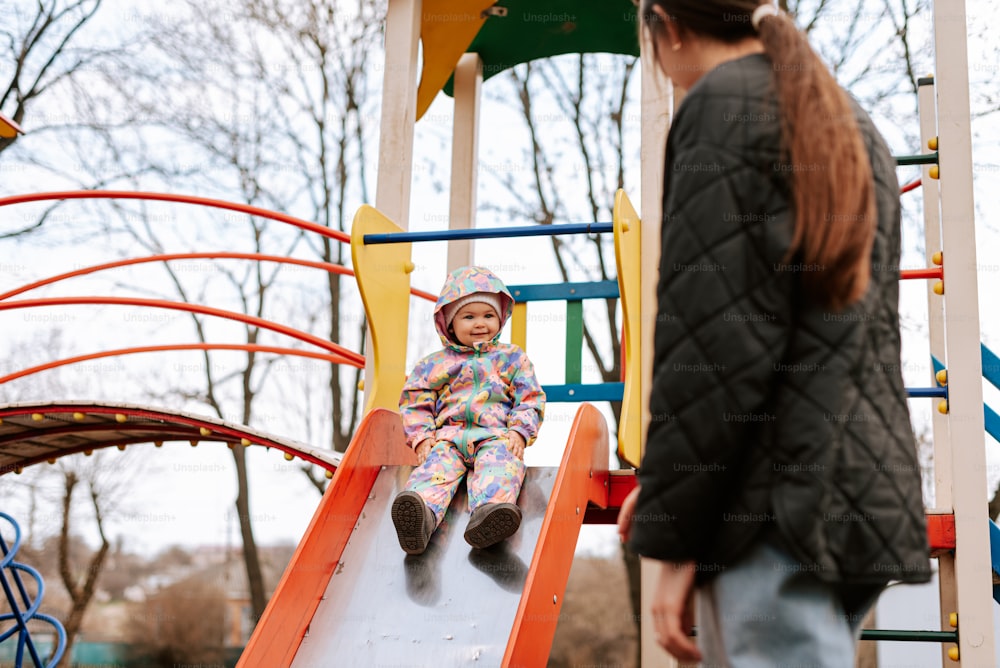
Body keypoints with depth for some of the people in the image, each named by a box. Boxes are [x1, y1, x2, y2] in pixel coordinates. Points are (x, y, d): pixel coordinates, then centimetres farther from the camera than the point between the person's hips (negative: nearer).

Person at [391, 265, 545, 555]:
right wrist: (421, 437, -2)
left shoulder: (512, 358, 21)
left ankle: (489, 512, -68)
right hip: (447, 436, 1)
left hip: (495, 436, -1)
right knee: (436, 465, -33)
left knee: (500, 462, -37)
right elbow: (415, 402, 17)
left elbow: (530, 400, 14)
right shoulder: (434, 364, 21)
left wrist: (520, 432, -5)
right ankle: (420, 516, -64)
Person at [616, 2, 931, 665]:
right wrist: (666, 480, 22)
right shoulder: (853, 124, 24)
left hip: (778, 508, -9)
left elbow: (714, 334, -14)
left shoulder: (724, 102, -4)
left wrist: (673, 535, -12)